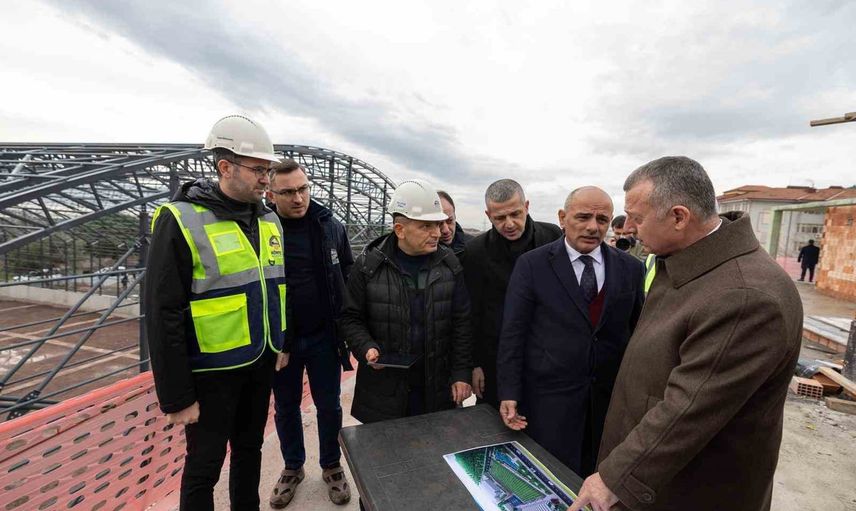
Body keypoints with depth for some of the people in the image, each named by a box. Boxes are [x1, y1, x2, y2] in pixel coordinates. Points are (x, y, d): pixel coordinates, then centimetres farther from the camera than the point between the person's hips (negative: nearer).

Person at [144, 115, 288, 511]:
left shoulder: (269, 219, 3)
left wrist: (281, 344, 12)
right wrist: (176, 396, -13)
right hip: (213, 370, -5)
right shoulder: (182, 221, -16)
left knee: (249, 449, 23)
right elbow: (163, 315, -16)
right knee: (204, 465, 13)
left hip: (261, 362, 6)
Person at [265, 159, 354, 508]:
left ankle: (331, 466, 39)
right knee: (286, 407, 19)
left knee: (328, 406, 15)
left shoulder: (331, 226, -6)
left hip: (323, 337, 1)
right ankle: (292, 467, 43)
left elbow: (348, 277, 2)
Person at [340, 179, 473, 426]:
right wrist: (367, 348, -16)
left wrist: (461, 373, -1)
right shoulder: (369, 265, -8)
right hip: (383, 387, -1)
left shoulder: (449, 264, -3)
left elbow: (461, 323, 1)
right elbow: (352, 318, 1)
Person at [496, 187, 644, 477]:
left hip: (611, 397, 3)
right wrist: (509, 393, -10)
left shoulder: (630, 268, 2)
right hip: (550, 397, -3)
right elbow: (512, 333, -8)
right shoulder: (532, 265, -8)